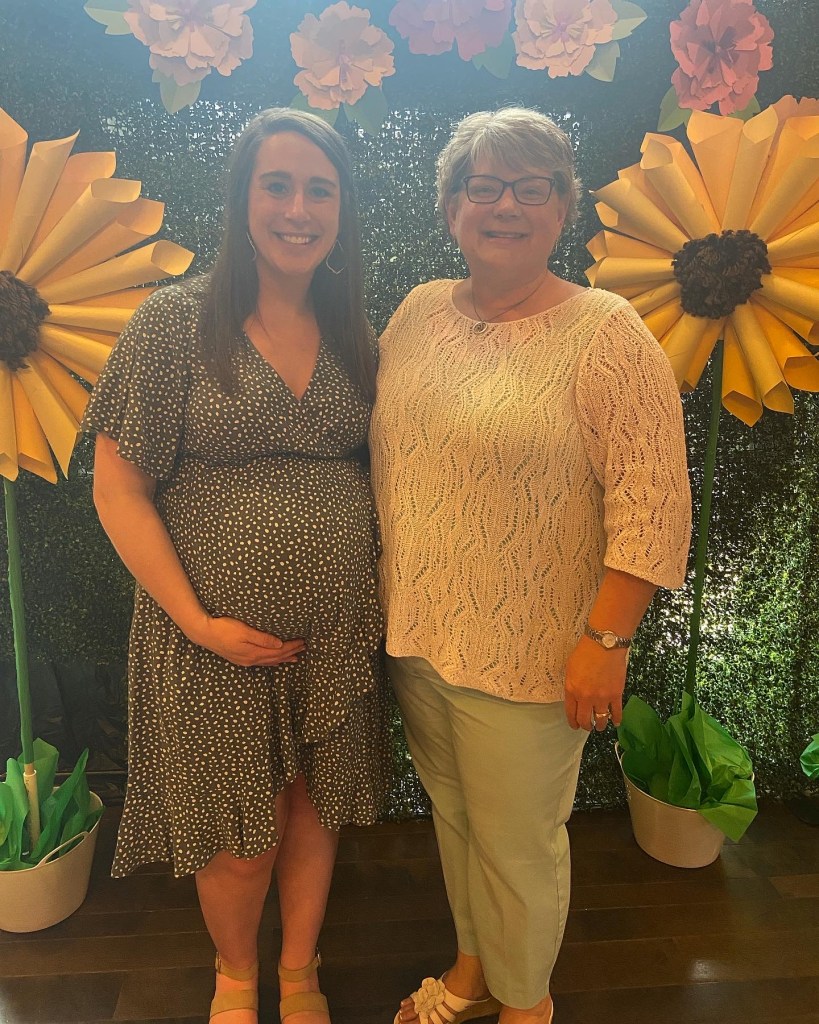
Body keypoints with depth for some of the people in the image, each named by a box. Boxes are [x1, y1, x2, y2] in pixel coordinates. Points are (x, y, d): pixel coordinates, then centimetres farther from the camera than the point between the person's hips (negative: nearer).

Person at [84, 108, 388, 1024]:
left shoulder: (352, 333, 4)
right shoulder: (175, 322, -10)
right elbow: (118, 486, -10)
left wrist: (381, 588, 0)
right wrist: (196, 619, -14)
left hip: (338, 632, 4)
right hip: (219, 637, -3)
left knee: (314, 811, 19)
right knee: (241, 833, 12)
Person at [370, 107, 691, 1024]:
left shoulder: (606, 335, -13)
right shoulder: (419, 312, 5)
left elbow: (653, 506, -15)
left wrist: (605, 641, -18)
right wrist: (386, 602, 12)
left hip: (526, 657, -5)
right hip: (415, 637, 6)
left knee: (518, 842, 13)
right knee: (453, 813, 24)